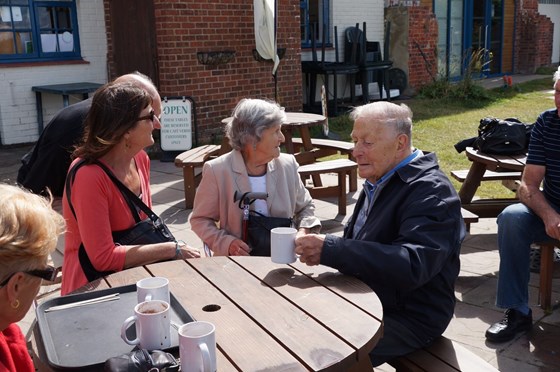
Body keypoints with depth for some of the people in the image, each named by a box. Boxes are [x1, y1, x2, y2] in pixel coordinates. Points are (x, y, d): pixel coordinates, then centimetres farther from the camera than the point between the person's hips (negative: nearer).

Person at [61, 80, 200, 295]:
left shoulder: (140, 159, 1)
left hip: (131, 276, 7)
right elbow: (103, 257, -23)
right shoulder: (88, 175, -23)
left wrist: (176, 247, -6)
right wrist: (172, 249, -18)